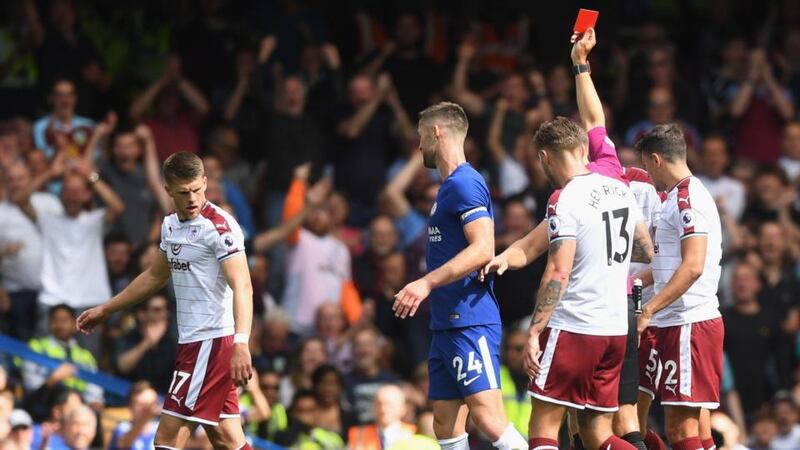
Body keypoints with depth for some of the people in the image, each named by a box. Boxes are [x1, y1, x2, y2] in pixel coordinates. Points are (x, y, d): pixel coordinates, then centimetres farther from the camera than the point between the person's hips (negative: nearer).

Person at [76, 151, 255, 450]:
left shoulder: (220, 227, -15)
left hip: (212, 341, -9)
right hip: (193, 341, 9)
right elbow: (156, 276, 29)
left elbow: (242, 288, -24)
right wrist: (105, 310, 36)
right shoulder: (171, 225, 12)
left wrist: (241, 344, -38)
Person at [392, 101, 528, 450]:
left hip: (470, 324, -10)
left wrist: (427, 283, -24)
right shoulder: (450, 186, 19)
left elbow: (483, 249, -21)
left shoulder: (464, 183, -11)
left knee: (488, 415, -18)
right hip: (447, 325, 10)